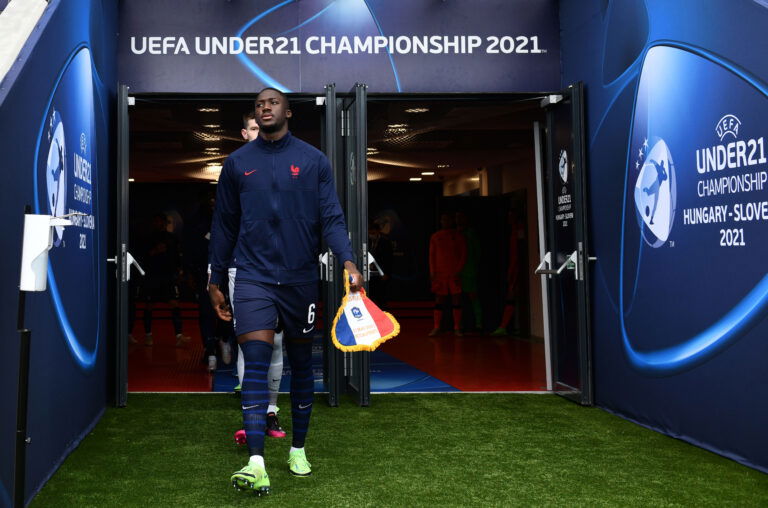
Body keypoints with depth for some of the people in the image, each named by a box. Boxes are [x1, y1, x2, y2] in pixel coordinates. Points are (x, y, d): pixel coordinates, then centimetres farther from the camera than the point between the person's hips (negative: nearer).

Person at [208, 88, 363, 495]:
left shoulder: (314, 160, 3)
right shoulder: (236, 163, 6)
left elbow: (331, 217, -2)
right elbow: (224, 226, 11)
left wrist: (347, 261, -19)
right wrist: (215, 281, 12)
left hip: (300, 278, 1)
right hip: (253, 278, 0)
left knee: (301, 365, 11)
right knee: (255, 363, -12)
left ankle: (298, 450, 27)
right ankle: (256, 465, -15)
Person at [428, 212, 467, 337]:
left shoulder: (459, 236, 6)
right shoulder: (435, 237, 10)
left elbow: (463, 255, 4)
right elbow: (432, 255, 9)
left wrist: (458, 270, -7)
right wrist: (432, 272, 0)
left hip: (454, 274, -1)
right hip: (440, 274, 1)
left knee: (456, 300, -2)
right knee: (439, 300, 0)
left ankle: (457, 328, 4)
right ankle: (436, 328, 4)